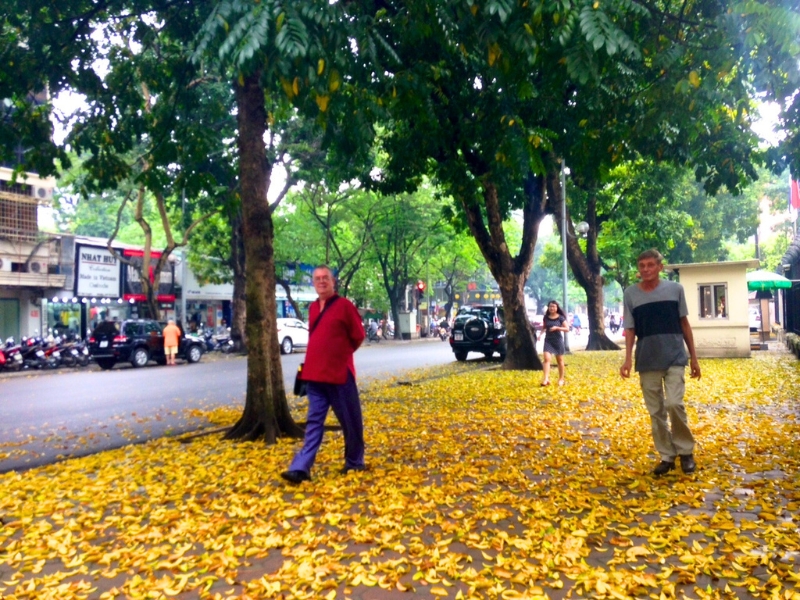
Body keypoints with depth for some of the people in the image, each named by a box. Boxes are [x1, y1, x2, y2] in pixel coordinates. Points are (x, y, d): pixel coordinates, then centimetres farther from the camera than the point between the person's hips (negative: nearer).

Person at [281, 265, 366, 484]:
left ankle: (354, 462, 24)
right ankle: (301, 468, 1)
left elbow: (358, 336, -2)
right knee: (314, 421, 4)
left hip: (339, 373, -5)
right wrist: (320, 357, 14)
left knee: (350, 421, 8)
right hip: (315, 374, 5)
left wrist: (341, 354, 7)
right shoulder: (313, 308, 12)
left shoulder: (344, 305, -6)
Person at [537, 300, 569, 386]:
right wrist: (541, 334, -5)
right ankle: (546, 379, -20)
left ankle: (561, 379, 26)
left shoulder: (561, 318, -5)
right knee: (547, 359, -15)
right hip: (548, 340, 1)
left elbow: (567, 329, -5)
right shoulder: (546, 318, 3)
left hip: (558, 340, -1)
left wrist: (557, 328, -19)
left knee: (560, 360, 10)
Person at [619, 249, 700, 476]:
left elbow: (684, 323, 7)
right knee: (656, 412, 6)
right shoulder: (630, 294, 1)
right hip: (647, 362, 1)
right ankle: (667, 456, 19)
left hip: (675, 358, -1)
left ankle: (686, 451, 9)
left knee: (674, 404, -12)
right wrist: (627, 359, -10)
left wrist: (694, 357, 7)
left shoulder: (675, 289, 1)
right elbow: (630, 329, 2)